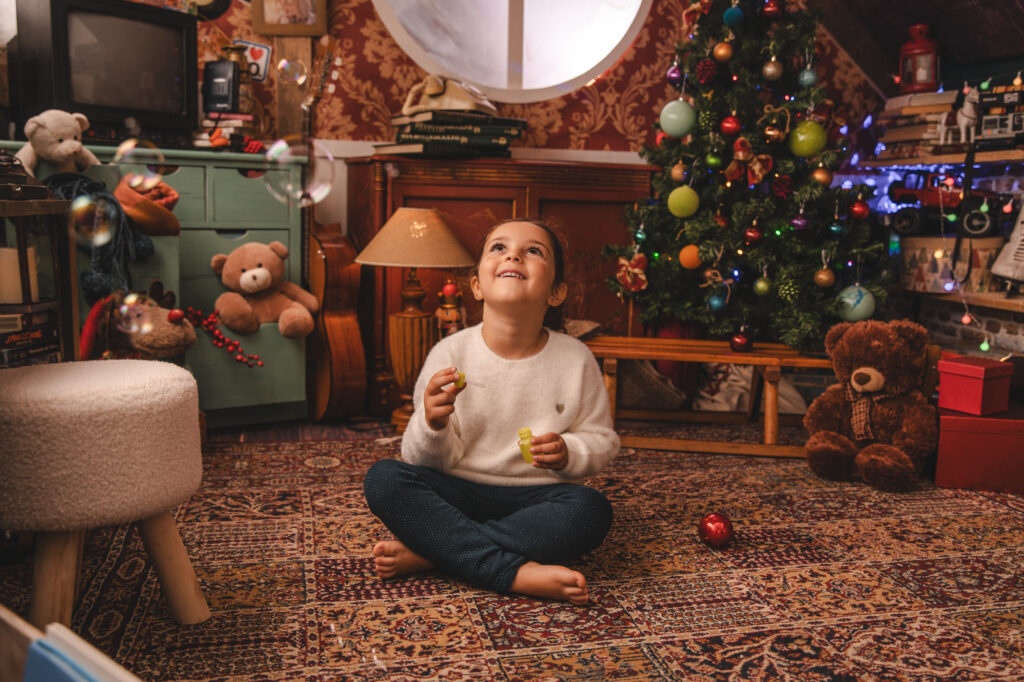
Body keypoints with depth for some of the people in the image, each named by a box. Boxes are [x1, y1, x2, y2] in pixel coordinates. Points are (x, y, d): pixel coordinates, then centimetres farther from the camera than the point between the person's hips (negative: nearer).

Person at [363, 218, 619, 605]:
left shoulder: (576, 360, -4)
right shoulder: (450, 354, -6)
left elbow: (603, 440, 6)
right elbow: (435, 463, -4)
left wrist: (568, 453, -16)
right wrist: (433, 426, -27)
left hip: (534, 497, 0)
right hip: (460, 493, 0)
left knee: (592, 511, -30)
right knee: (383, 478, -24)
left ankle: (425, 552, -24)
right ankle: (518, 573, -31)